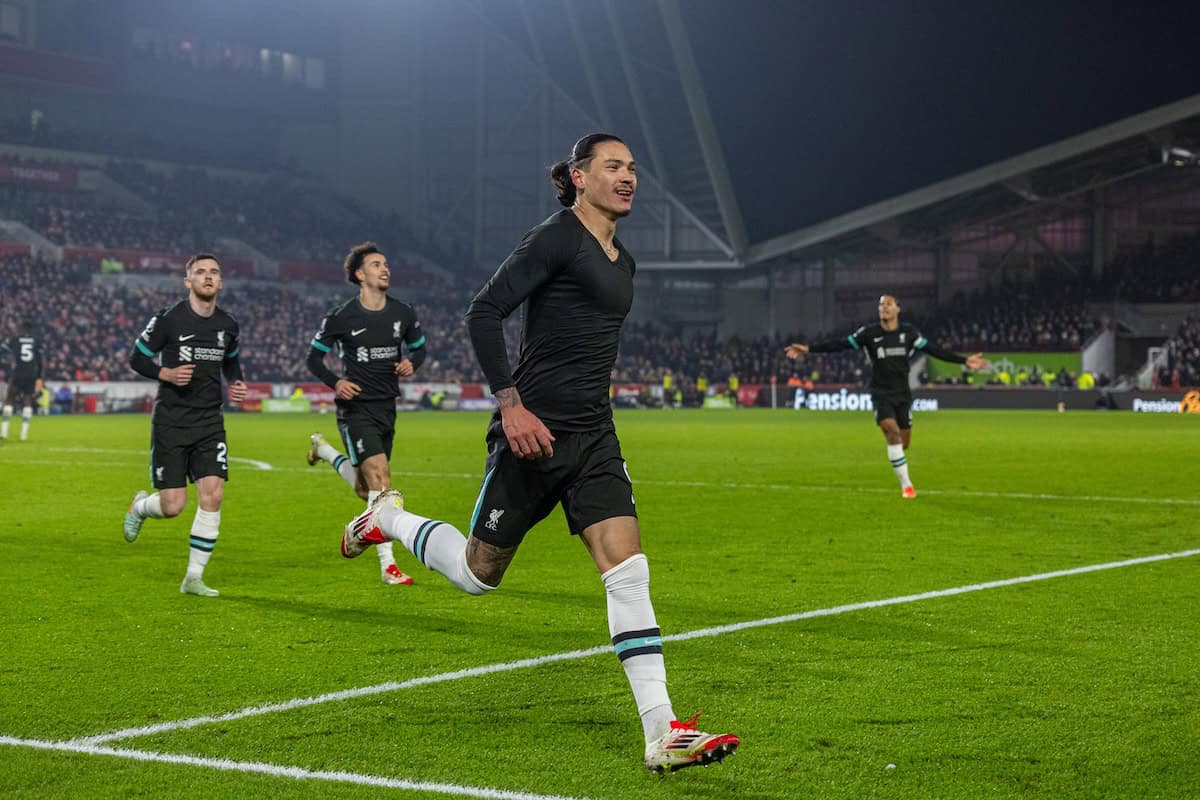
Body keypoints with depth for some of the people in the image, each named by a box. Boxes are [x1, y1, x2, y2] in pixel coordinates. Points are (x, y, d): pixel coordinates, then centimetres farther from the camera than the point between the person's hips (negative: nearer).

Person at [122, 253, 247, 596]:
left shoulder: (228, 325, 5)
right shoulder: (168, 320, -9)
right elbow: (137, 359, 0)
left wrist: (236, 383, 4)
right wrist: (166, 373, -17)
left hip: (210, 422, 4)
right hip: (170, 423, -4)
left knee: (212, 494, -11)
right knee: (173, 506, -5)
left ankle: (194, 578, 0)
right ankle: (140, 506, 34)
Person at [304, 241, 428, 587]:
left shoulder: (403, 313, 3)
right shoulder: (341, 317, -8)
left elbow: (419, 346, 19)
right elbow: (314, 356, 2)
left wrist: (411, 362, -5)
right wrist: (335, 382, -17)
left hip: (386, 407, 6)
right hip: (356, 406, -6)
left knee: (366, 489, 16)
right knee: (380, 476, -19)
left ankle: (324, 450, 45)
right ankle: (387, 565, -16)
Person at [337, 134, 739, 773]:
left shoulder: (623, 260, 16)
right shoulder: (555, 238, -10)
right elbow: (483, 313, -15)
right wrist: (511, 403, -21)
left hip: (593, 436, 7)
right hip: (534, 432, -7)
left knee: (627, 569, -7)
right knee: (480, 572, 7)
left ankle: (661, 733, -11)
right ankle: (387, 519, 36)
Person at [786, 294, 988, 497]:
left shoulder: (908, 332, 1)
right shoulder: (869, 333, -5)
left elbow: (933, 350, 5)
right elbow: (840, 344, -8)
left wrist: (964, 360, 3)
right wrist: (809, 349, -16)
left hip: (903, 394, 3)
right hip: (881, 394, -3)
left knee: (903, 443, 3)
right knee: (892, 433, -20)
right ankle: (906, 485, -14)